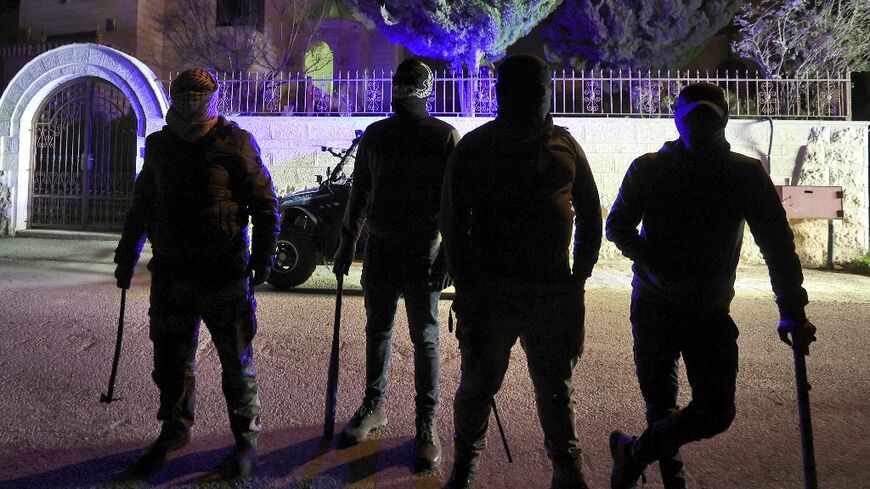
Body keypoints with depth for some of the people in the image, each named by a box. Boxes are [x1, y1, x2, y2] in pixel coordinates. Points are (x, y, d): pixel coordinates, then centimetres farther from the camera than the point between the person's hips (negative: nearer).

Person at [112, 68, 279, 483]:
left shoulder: (235, 142, -5)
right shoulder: (160, 145, 11)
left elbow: (265, 204, -6)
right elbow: (141, 206, 21)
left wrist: (262, 257, -12)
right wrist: (126, 255, 21)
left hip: (224, 275, -5)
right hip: (170, 273, 6)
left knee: (236, 361, 5)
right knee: (170, 358, 15)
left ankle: (246, 441, 19)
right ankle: (174, 431, 35)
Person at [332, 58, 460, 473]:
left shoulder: (445, 136, -3)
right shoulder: (374, 134, 9)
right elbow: (359, 192, 13)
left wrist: (449, 253, -13)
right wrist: (347, 244, 11)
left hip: (423, 252, -4)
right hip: (380, 248, 4)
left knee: (425, 337, 2)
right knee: (377, 330, 13)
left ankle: (427, 423, 14)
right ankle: (374, 406, 30)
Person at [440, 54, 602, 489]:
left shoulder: (564, 146, 8)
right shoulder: (474, 148, 0)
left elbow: (590, 216, 13)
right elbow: (452, 221, -1)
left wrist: (578, 279, 6)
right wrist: (467, 289, -6)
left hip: (554, 291, 2)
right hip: (490, 291, -2)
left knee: (556, 390, 14)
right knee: (477, 387, 10)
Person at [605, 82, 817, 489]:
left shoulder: (747, 175, -1)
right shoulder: (648, 169, -2)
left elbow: (777, 243, -1)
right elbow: (617, 227, 2)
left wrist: (792, 310, -8)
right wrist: (656, 265, -16)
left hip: (711, 308, 1)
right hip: (654, 302, 0)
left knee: (717, 410, -5)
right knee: (660, 399, 9)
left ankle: (635, 452, 17)